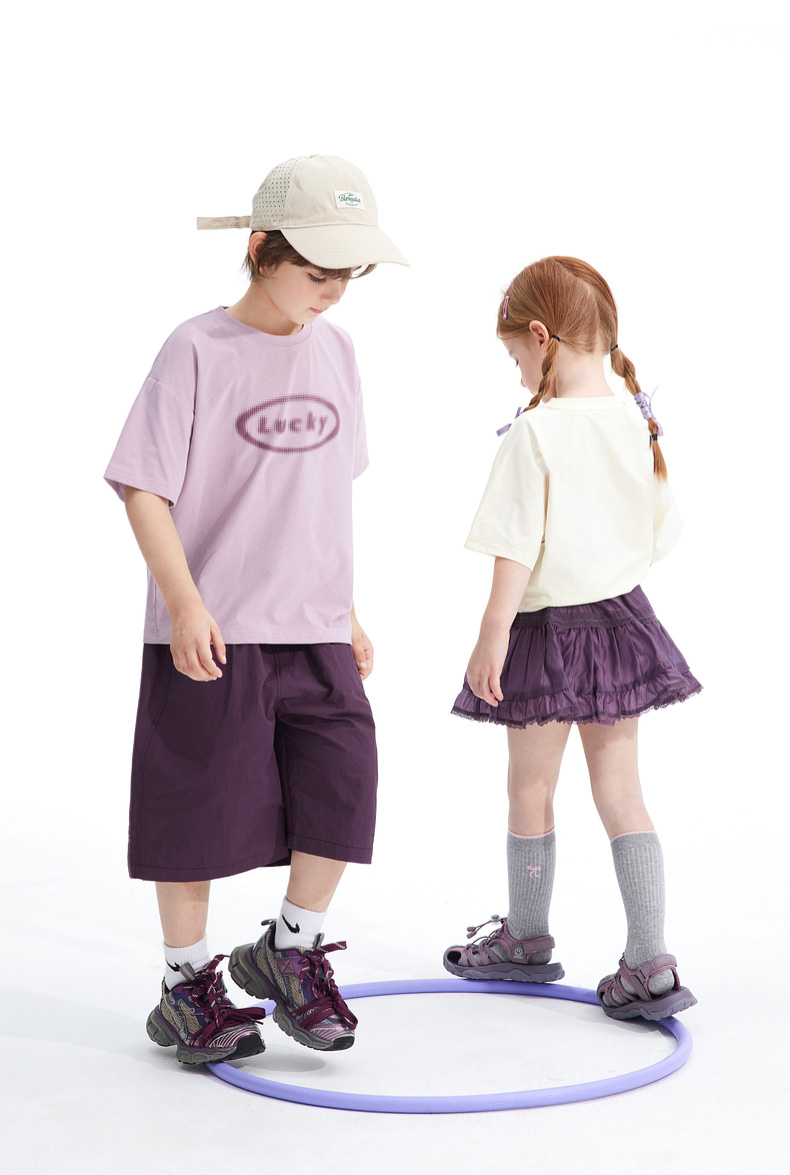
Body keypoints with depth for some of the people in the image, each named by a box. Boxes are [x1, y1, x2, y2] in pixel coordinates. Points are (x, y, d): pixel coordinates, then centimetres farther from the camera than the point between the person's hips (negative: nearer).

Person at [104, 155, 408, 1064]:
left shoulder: (334, 350, 9)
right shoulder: (198, 350, -9)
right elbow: (143, 487, -11)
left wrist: (346, 611, 17)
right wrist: (184, 602, -20)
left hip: (313, 629, 5)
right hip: (213, 632, -5)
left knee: (343, 779, -3)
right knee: (201, 808, 4)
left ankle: (289, 951, 19)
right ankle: (188, 987, 22)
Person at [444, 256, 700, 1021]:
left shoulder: (535, 432, -18)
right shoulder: (639, 425, 1)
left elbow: (517, 548, -19)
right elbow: (663, 534, 8)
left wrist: (492, 635, -14)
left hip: (548, 628, -6)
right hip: (622, 618, 6)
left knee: (531, 789, 13)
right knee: (620, 789, 10)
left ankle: (526, 939, 31)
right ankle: (649, 966, 8)